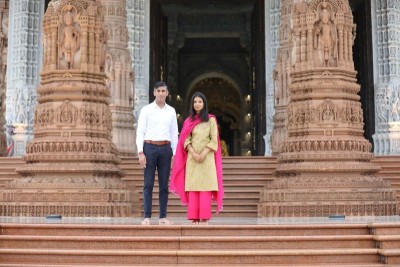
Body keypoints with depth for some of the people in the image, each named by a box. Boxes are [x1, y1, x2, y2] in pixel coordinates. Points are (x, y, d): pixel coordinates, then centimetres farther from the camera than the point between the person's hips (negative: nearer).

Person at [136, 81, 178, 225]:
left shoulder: (171, 111, 11)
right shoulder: (146, 110, 2)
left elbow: (174, 134, 11)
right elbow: (140, 132, -2)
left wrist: (174, 154, 6)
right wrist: (141, 153, -10)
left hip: (165, 149, 3)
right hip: (149, 147, -3)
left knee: (164, 184, 4)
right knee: (148, 184, -2)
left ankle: (163, 217, 10)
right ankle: (147, 217, 1)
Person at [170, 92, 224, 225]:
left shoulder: (211, 119, 6)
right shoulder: (189, 121, 12)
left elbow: (214, 140, 0)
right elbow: (186, 140, 5)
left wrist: (203, 154, -12)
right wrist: (194, 154, -10)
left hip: (207, 158, -2)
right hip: (192, 158, 2)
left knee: (206, 187, -6)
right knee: (192, 187, -2)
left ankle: (204, 217, -6)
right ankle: (194, 217, -1)